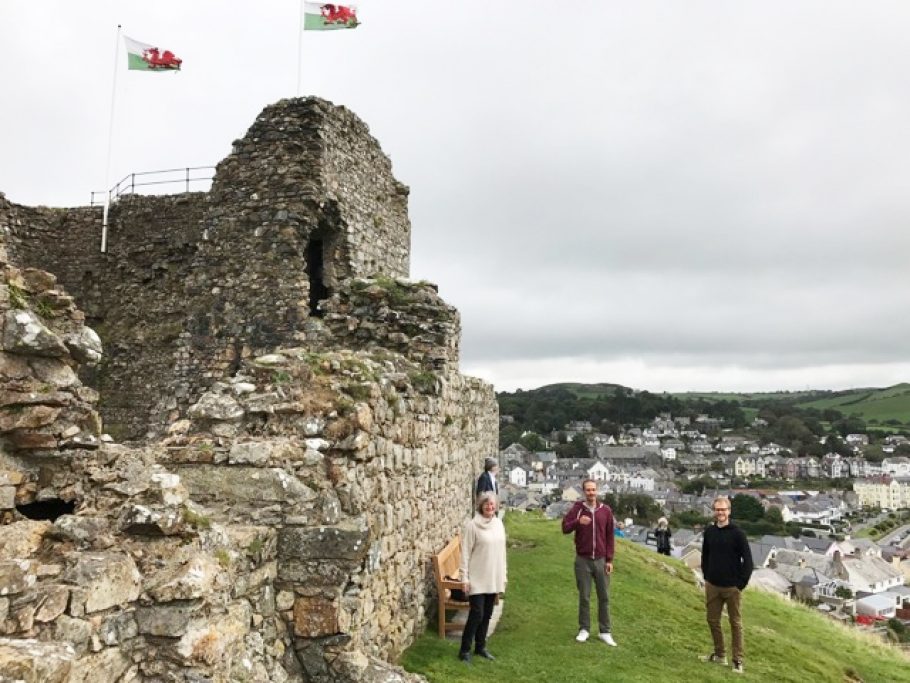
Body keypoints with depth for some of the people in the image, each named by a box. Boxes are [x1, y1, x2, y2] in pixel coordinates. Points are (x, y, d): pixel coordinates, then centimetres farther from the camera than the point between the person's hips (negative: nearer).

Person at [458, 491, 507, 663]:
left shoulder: (499, 524, 6)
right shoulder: (472, 526, -12)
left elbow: (502, 551, 12)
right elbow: (465, 553, -11)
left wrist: (503, 576, 12)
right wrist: (465, 578, -14)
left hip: (494, 579, 6)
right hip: (477, 579, -5)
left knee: (487, 615, 13)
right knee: (476, 614, -5)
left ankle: (480, 647, 27)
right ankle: (464, 650, 9)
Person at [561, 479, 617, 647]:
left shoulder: (606, 510, 1)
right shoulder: (577, 509, -2)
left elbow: (609, 536, 4)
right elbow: (565, 528, -7)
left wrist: (609, 559, 1)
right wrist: (578, 522, -26)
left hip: (601, 560, 1)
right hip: (582, 560, -1)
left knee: (604, 597, 6)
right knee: (584, 597, 6)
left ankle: (605, 632, 16)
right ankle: (584, 629, 19)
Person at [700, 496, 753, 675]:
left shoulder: (737, 533, -11)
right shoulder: (709, 531, 2)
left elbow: (748, 560, -9)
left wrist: (742, 583, -10)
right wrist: (706, 576, 8)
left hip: (732, 587, -4)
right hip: (712, 586, 5)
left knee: (736, 623, 7)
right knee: (713, 620, 12)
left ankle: (738, 660, 15)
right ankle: (719, 654, 27)